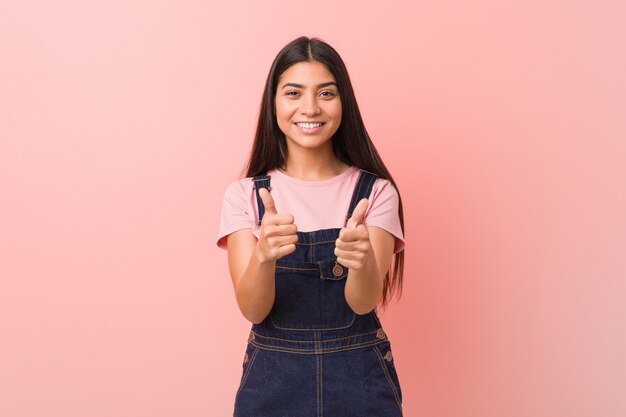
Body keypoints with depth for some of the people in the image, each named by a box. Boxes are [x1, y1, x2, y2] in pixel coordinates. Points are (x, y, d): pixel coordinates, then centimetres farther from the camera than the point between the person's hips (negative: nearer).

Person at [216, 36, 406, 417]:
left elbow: (363, 301, -15)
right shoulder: (244, 195, -4)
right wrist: (263, 254, -33)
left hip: (359, 379, 0)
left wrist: (363, 259, -36)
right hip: (273, 378, 0)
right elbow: (253, 309, -13)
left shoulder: (376, 192, -5)